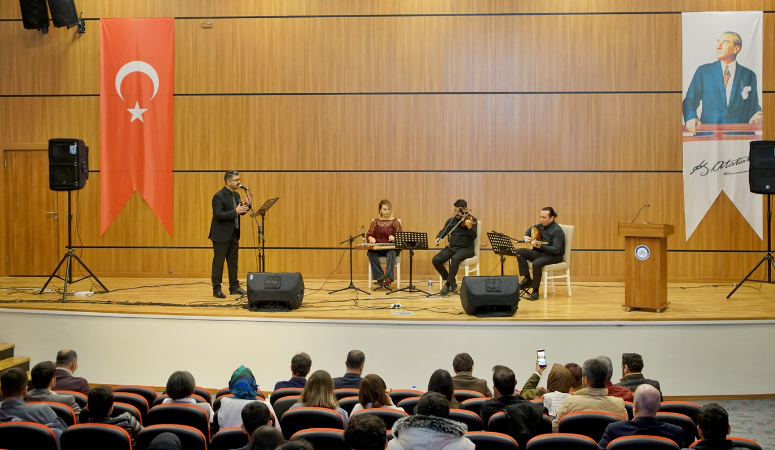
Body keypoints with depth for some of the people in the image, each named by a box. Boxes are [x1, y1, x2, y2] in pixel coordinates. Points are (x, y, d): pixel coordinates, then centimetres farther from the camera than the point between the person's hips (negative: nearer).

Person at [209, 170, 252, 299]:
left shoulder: (236, 195, 9)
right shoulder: (218, 196, -16)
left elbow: (240, 212, 15)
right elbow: (218, 215, -23)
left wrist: (247, 204, -3)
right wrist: (235, 212, -27)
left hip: (234, 234, 8)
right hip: (221, 235, -8)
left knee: (233, 262, 13)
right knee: (218, 262, 0)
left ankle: (234, 287, 20)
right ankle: (216, 289, 7)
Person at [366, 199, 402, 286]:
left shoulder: (395, 221, 6)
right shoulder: (375, 221, 12)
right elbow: (368, 235, 9)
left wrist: (394, 238, -24)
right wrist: (371, 238, -16)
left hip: (391, 248, -2)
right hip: (378, 249, 2)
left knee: (391, 254, -38)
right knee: (371, 253, -33)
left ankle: (388, 277, -46)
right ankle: (379, 276, -33)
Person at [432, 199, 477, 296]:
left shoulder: (472, 220, -3)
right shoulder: (451, 220, 12)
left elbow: (473, 237, -14)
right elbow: (444, 231, 13)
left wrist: (469, 227, -34)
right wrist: (439, 237, -10)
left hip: (466, 248, -5)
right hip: (452, 248, 5)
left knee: (455, 258, -37)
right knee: (436, 260, -19)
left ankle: (448, 284, -22)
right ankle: (452, 282, -1)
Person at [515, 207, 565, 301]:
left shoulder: (557, 231, -19)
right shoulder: (542, 225, 4)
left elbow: (556, 250, -28)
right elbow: (532, 228, 28)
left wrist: (540, 246, -40)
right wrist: (526, 235, 6)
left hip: (555, 256, -8)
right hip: (541, 252, 8)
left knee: (536, 263, -36)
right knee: (519, 252, -11)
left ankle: (535, 290, -18)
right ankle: (527, 279, -8)